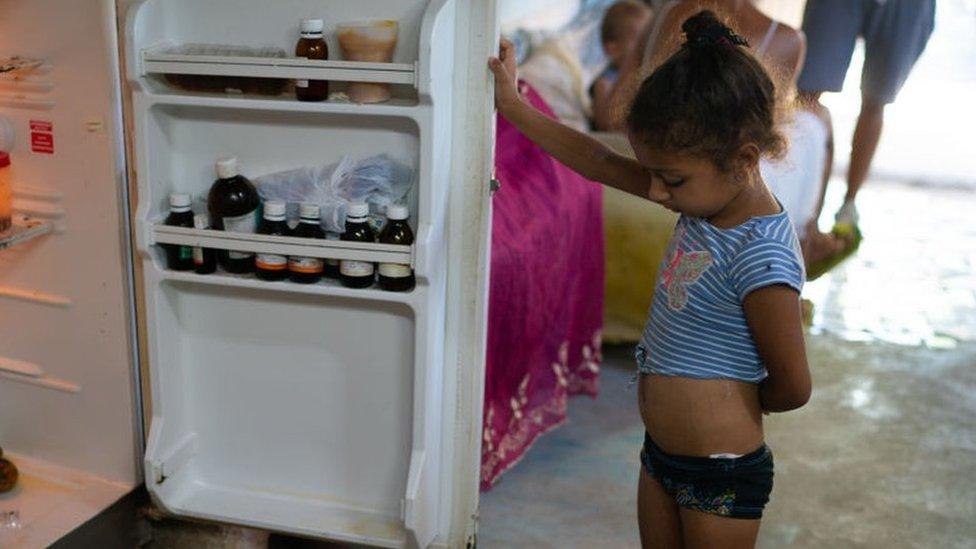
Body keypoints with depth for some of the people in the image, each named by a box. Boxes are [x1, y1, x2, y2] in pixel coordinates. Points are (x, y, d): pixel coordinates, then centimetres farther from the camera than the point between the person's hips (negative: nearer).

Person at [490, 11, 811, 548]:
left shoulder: (760, 255, -26)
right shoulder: (705, 198, -3)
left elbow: (792, 387, -18)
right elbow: (597, 161, 6)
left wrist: (738, 403, 2)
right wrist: (512, 105, 10)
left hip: (720, 479, -8)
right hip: (660, 456, 8)